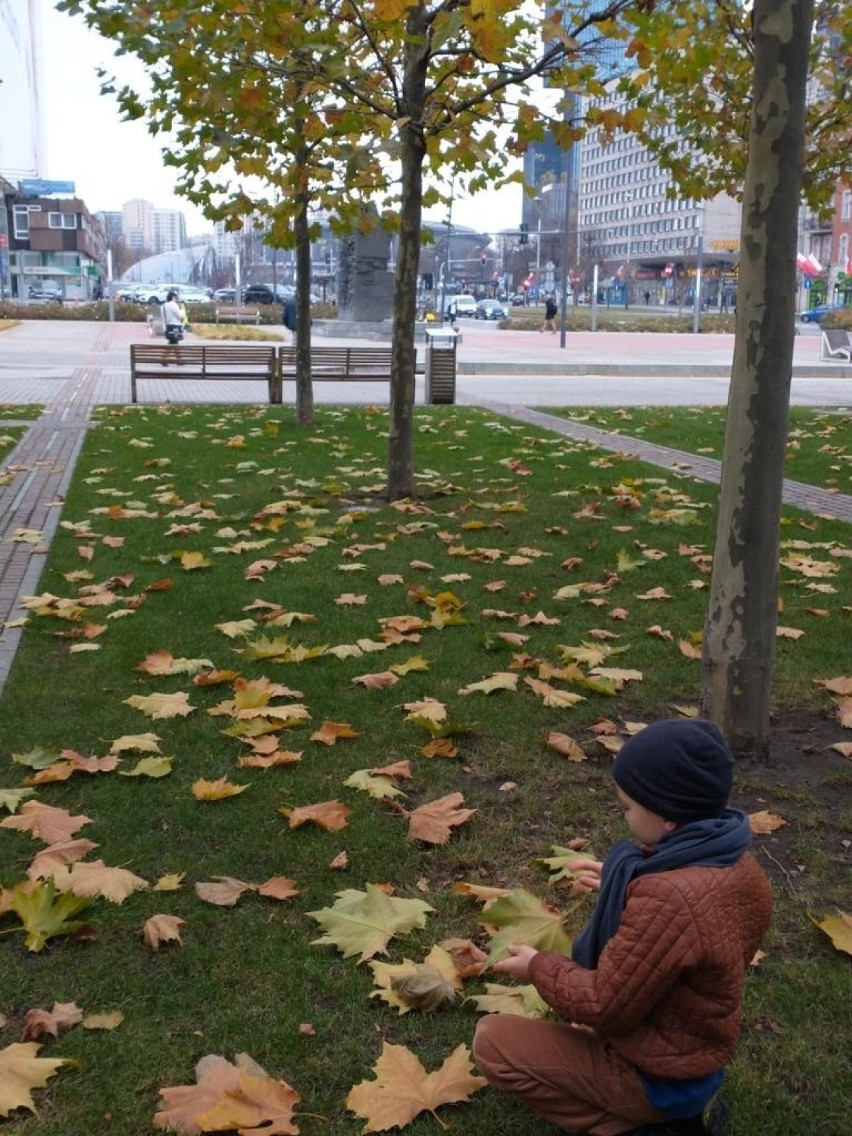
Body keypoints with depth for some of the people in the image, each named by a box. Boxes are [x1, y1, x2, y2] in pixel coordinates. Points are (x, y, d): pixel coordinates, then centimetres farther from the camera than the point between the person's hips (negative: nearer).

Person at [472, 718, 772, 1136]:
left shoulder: (667, 898, -37)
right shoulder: (734, 863, -10)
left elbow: (605, 1006, -26)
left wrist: (539, 968, -9)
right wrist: (621, 885, 12)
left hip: (654, 1075, -8)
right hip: (698, 1050, 8)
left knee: (492, 1041, 0)